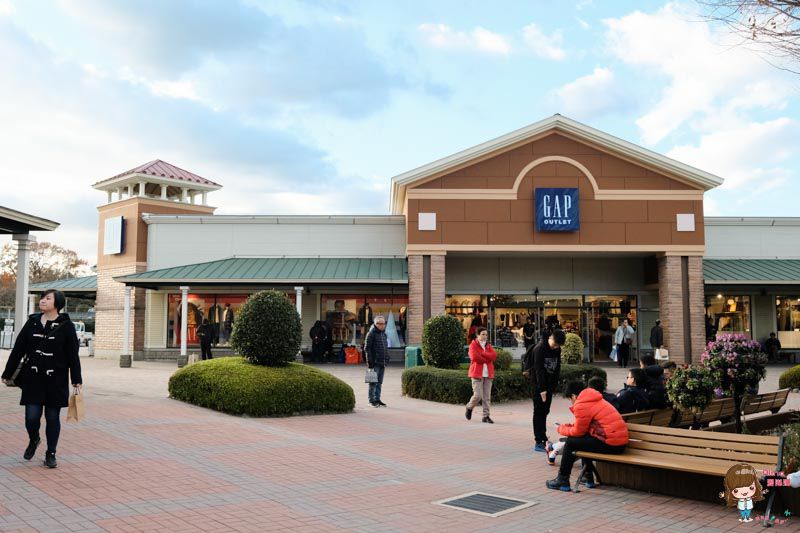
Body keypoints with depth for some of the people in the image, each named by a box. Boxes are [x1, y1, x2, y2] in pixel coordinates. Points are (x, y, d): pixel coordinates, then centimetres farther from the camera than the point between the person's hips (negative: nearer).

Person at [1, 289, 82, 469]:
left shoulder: (66, 326, -4)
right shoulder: (32, 323, 4)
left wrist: (76, 380, -5)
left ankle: (51, 454, 19)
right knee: (31, 416, -2)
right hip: (33, 378, 2)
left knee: (53, 417, 5)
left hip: (56, 380, -2)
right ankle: (33, 440, 30)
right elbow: (18, 350, 8)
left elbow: (73, 354, -4)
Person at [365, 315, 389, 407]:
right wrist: (370, 362, -17)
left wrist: (386, 360, 15)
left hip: (382, 362, 7)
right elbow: (367, 348, -13)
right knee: (373, 382, -2)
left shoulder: (384, 334, 15)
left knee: (380, 382, 12)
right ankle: (372, 400, 4)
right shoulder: (371, 333, -9)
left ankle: (377, 399, 19)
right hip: (375, 363, -7)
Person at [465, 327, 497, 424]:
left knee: (487, 396, 1)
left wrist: (482, 353, -12)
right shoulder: (473, 345, 0)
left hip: (488, 374, 5)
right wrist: (487, 359, -7)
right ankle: (469, 408, 19)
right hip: (477, 373, -5)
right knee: (478, 395, -10)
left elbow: (494, 355, -2)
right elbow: (474, 357, -18)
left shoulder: (488, 346, 16)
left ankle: (486, 416, 7)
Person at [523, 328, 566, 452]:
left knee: (545, 411, 10)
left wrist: (554, 385, 1)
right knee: (539, 412, -6)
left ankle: (542, 438, 16)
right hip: (539, 383, -6)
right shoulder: (539, 349, -16)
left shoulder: (557, 350, 5)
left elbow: (557, 368, 9)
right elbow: (539, 369, -19)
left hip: (549, 383, 6)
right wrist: (542, 389, -21)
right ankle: (538, 442, -6)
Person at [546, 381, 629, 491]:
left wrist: (562, 429, 13)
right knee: (582, 439, 28)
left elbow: (578, 431, -4)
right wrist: (569, 426, 21)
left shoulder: (581, 406, -10)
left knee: (570, 442, 3)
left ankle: (562, 481, 9)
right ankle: (588, 477, 32)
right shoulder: (597, 400, 20)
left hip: (610, 444, -10)